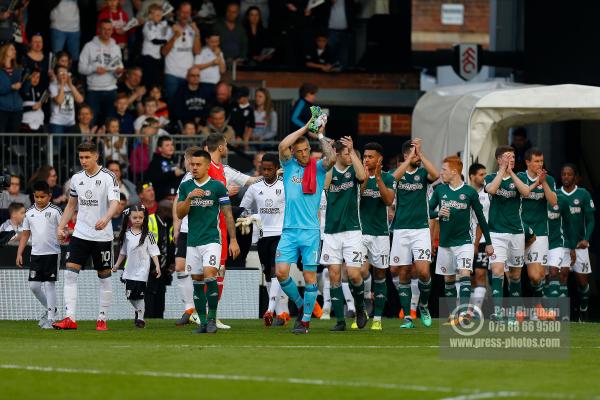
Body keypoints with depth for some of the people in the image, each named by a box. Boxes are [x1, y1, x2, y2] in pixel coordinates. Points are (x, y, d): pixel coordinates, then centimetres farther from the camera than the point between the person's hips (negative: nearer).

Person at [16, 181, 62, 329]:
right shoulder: (30, 212, 9)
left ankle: (50, 319, -1)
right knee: (34, 285, 2)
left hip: (52, 253, -5)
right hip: (36, 254, 5)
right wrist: (19, 254, 10)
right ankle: (49, 308, 24)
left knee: (49, 284, -6)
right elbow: (25, 234, 14)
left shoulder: (55, 211, -3)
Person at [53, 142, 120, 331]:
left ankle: (102, 319, 12)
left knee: (104, 276, 3)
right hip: (80, 234, 4)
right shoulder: (77, 178, 8)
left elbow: (114, 203, -19)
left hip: (102, 236, -4)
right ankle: (70, 318, -11)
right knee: (70, 273, -9)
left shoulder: (108, 177, -8)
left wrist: (106, 218, -39)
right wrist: (61, 227, 11)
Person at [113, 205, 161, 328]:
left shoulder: (147, 235, -5)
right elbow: (123, 252, 17)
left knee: (139, 294, -7)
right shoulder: (127, 234, 6)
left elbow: (153, 252, -4)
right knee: (130, 295, 6)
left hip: (142, 270, -4)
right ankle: (137, 312, 31)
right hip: (130, 270, 4)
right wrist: (117, 265, 20)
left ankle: (140, 318, 4)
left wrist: (157, 266, -12)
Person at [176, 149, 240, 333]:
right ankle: (203, 322, 12)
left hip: (211, 240, -4)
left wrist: (233, 240, -2)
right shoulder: (185, 187, 9)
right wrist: (189, 198, -13)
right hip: (192, 241, 4)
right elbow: (180, 213, 4)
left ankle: (212, 318, -8)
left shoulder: (217, 187, -1)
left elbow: (228, 214, 1)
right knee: (197, 282, 5)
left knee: (209, 275, -19)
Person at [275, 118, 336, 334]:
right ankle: (300, 305, 14)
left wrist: (320, 135, -6)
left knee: (310, 276, -2)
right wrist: (305, 128, -5)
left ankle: (305, 320, 6)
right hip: (289, 229, 2)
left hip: (310, 231, -2)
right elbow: (283, 145, -8)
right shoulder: (289, 166, 9)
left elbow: (331, 158, -16)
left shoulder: (318, 167, 5)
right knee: (281, 271, -8)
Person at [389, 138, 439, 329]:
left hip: (421, 229, -1)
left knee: (423, 271, -13)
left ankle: (424, 305, 13)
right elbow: (394, 176, -20)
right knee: (403, 274, 1)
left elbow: (436, 175, -18)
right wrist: (412, 155, -22)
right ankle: (407, 317, 8)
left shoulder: (422, 173, 5)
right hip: (401, 229, 1)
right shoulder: (398, 173, 4)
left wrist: (421, 153, -18)